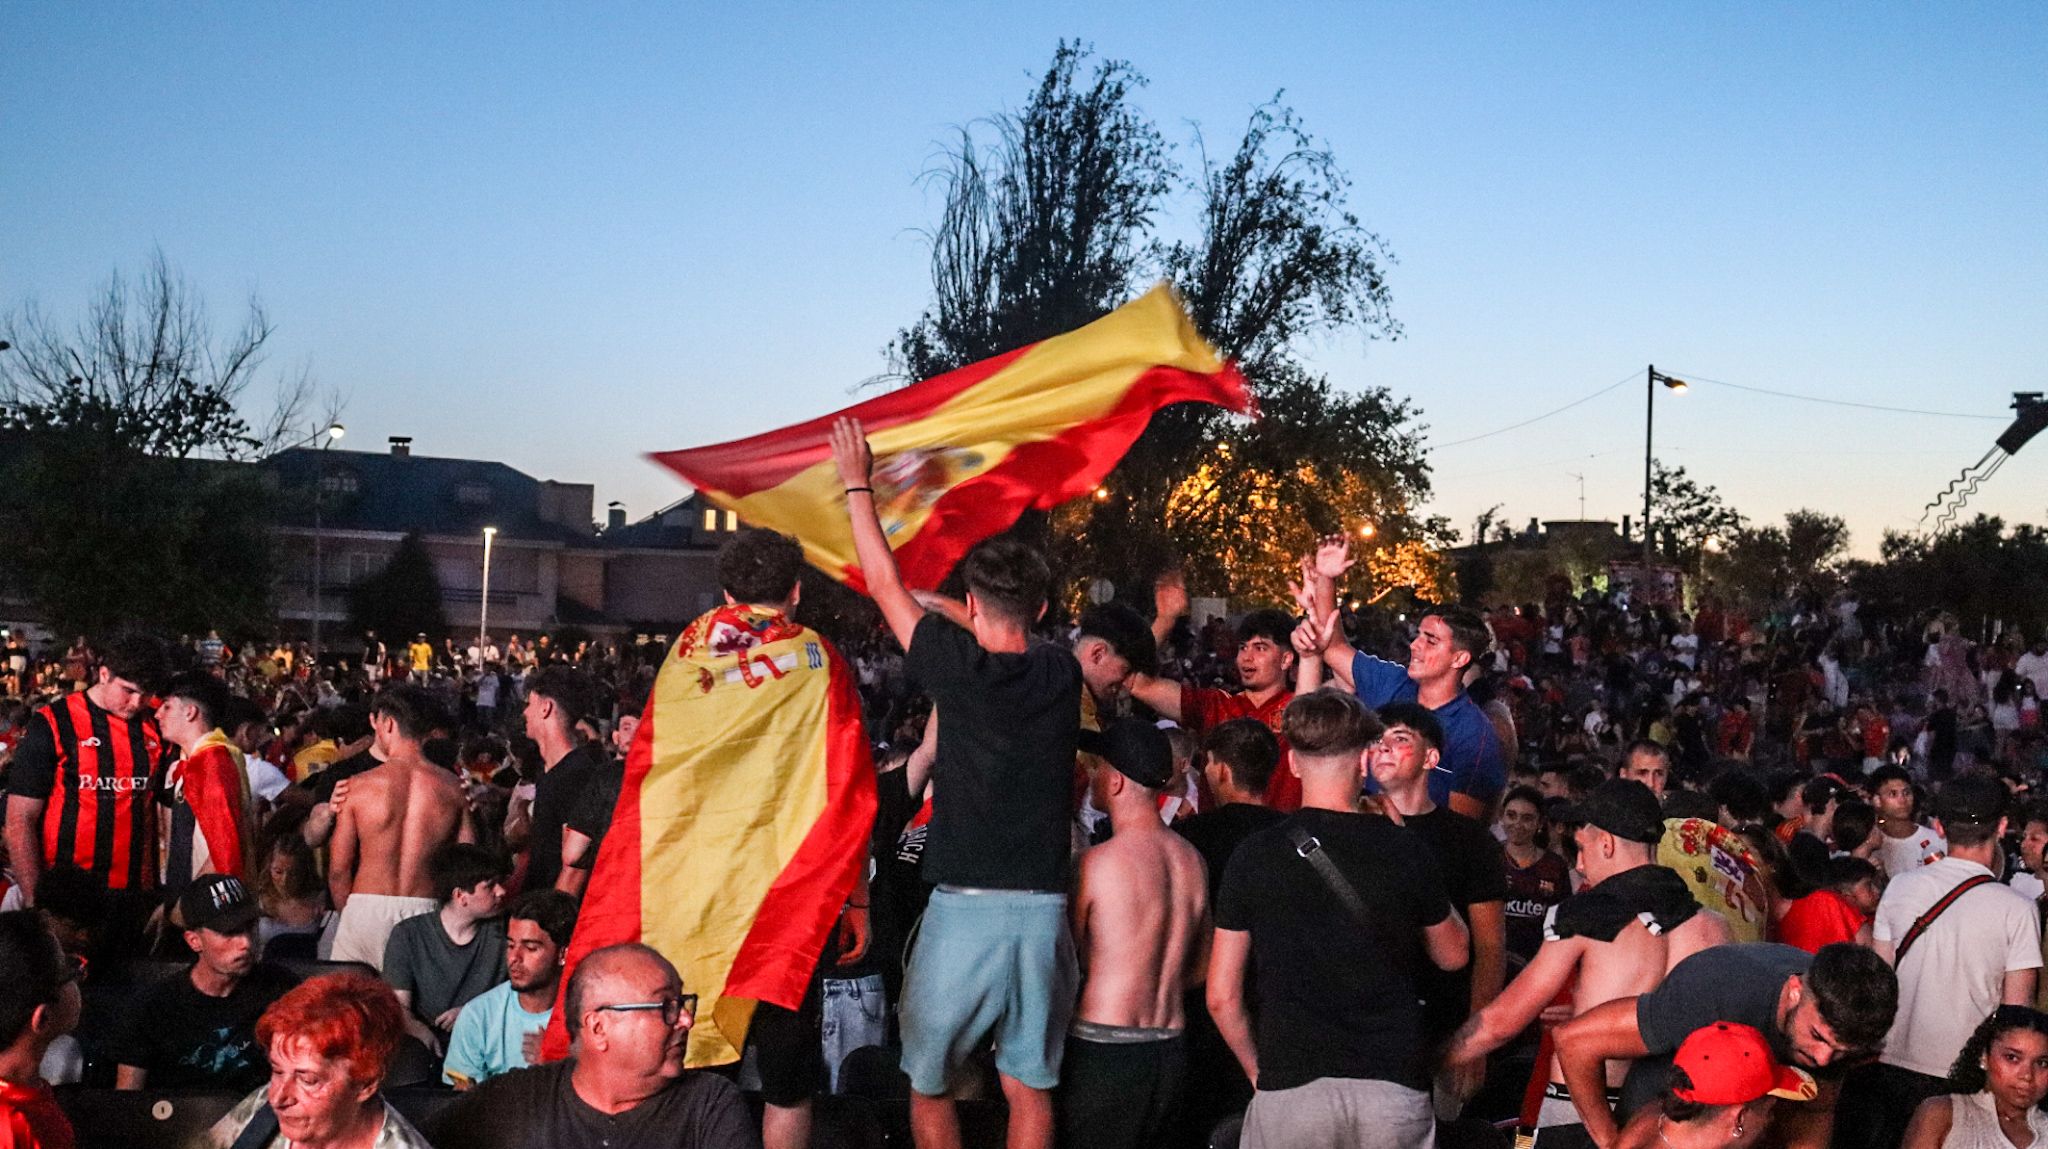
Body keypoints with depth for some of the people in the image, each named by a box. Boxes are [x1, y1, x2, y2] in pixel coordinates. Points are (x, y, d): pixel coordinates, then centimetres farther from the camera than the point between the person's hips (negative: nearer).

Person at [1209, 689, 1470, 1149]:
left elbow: (1221, 996, 2)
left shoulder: (1255, 855, -1)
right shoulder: (1404, 849, -1)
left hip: (1290, 1088, 0)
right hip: (1393, 1085, 1)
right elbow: (1453, 955, 16)